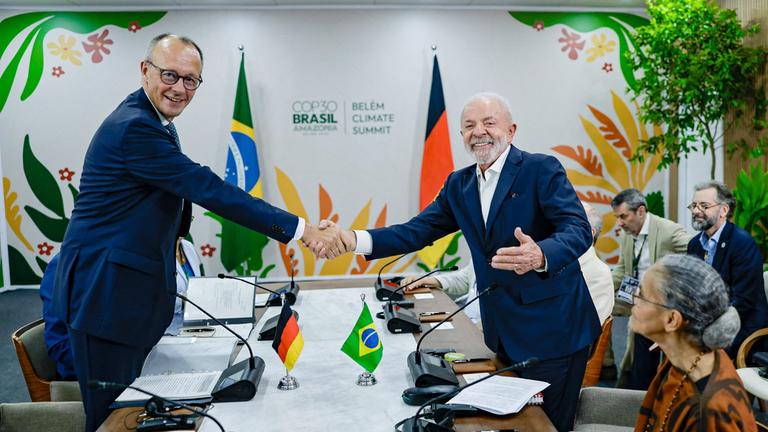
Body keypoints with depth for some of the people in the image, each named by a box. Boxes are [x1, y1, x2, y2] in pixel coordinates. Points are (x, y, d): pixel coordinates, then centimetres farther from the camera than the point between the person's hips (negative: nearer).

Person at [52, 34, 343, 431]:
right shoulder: (133, 127, -21)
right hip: (106, 292, -9)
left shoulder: (153, 122, 11)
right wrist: (303, 231, -30)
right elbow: (209, 190, -28)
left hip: (135, 289, 10)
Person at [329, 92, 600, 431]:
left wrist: (540, 256, -44)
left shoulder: (542, 169, -11)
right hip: (501, 329, 6)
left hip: (551, 326, -6)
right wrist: (355, 239, -13)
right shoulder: (458, 184, 8)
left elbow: (578, 229, -21)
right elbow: (417, 232, 2)